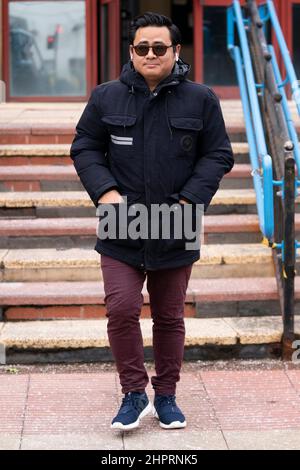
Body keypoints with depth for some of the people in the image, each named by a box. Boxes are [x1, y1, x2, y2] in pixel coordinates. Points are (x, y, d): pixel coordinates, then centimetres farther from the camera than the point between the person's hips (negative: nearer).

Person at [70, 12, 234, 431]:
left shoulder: (200, 100, 0)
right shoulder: (107, 98, 1)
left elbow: (218, 155, 4)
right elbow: (85, 148, 7)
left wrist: (189, 199, -9)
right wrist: (104, 191, -9)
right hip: (122, 229, 0)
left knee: (170, 317, 11)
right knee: (121, 309, -10)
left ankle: (166, 396, 26)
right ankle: (134, 393, 7)